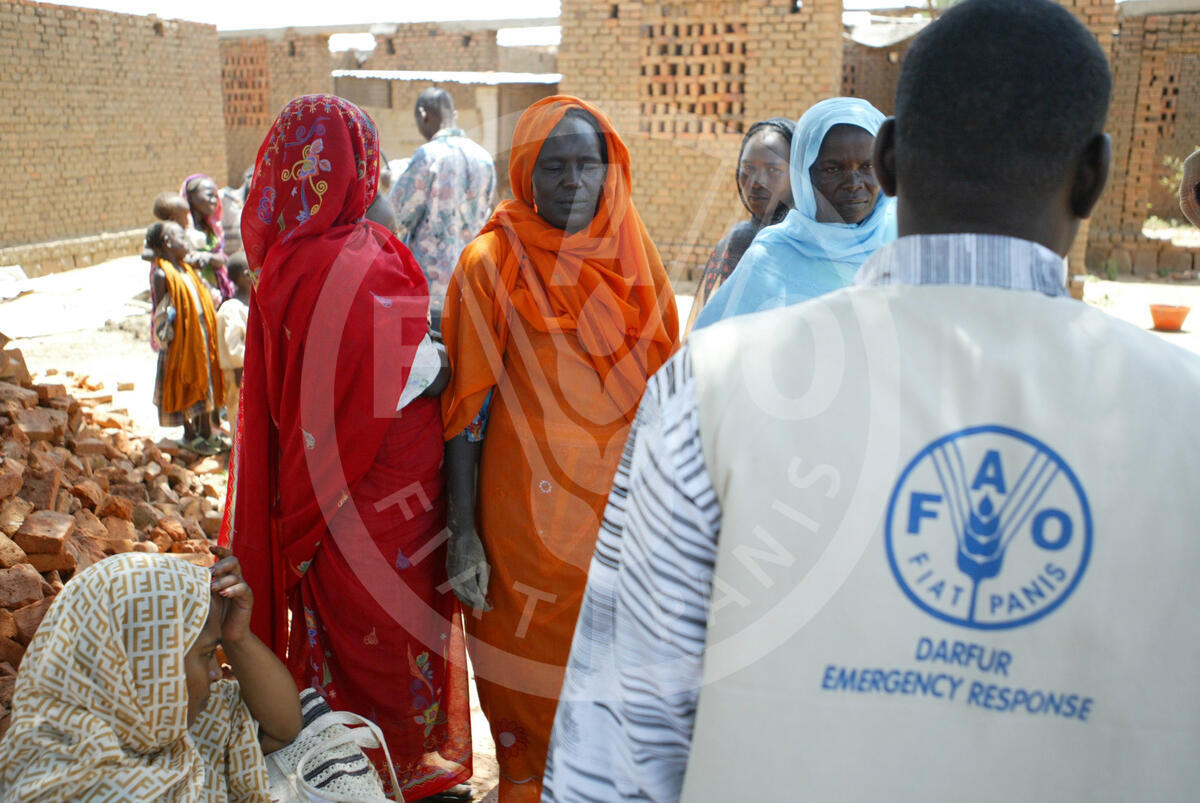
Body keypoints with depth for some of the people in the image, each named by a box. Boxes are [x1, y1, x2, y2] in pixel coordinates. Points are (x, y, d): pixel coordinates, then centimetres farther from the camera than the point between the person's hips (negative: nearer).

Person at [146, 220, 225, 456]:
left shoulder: (185, 269, 11)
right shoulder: (161, 274, -14)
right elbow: (161, 313, -14)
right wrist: (165, 338, -17)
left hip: (201, 334, 8)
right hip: (181, 339, -8)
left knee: (204, 382, 14)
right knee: (185, 385, 4)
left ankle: (206, 432, 26)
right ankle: (190, 435, 18)